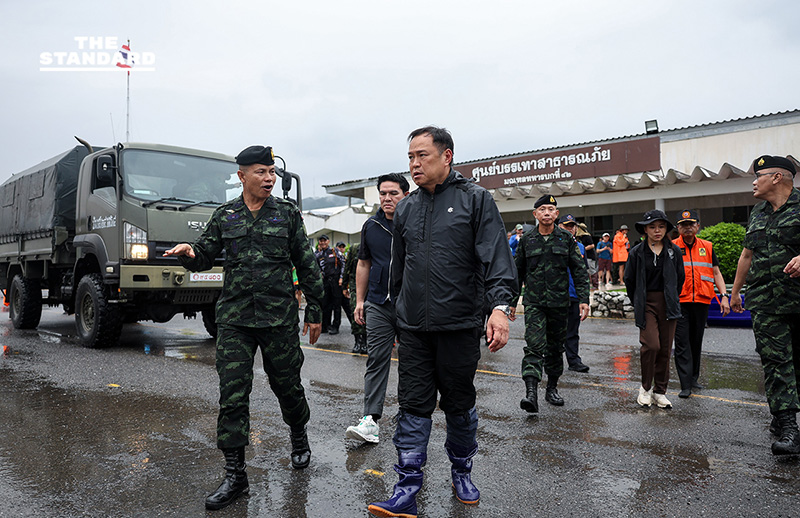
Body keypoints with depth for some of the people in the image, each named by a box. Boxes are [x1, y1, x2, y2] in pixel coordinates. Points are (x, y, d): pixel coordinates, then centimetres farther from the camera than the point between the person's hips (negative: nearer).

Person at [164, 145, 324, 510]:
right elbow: (204, 258, 12)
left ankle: (299, 437, 40)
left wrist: (314, 311, 4)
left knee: (287, 385, 11)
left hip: (279, 318, -1)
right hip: (234, 319, 1)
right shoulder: (224, 216, 7)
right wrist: (189, 254, -13)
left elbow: (306, 265, 5)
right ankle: (235, 475, 8)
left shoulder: (287, 213, 3)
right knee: (232, 394, -2)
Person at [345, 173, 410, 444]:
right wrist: (359, 300, 12)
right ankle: (371, 420, -2)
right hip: (378, 304, 2)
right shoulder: (371, 226, 9)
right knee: (376, 359, -2)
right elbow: (364, 263, 15)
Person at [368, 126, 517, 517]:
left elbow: (496, 257, -10)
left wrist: (500, 305, -23)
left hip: (459, 325, -3)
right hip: (413, 328, 3)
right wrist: (398, 317, 20)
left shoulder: (475, 199, -1)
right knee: (413, 407, 3)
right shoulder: (405, 209, 12)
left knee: (460, 406, 12)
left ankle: (461, 472, 34)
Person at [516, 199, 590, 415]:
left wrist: (583, 299, -5)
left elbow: (579, 270, 3)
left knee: (556, 347, 11)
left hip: (559, 302, 1)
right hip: (534, 302, -1)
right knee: (534, 345, -14)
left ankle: (552, 388, 27)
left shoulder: (566, 238, 3)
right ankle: (531, 392, -20)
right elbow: (518, 272, 11)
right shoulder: (527, 239, 4)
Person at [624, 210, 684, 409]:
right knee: (651, 345, -14)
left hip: (668, 305, 3)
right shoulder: (637, 252, -1)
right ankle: (645, 388, 7)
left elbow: (680, 278, 15)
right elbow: (629, 280, 7)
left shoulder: (674, 250, 5)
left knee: (665, 348, 5)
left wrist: (672, 300, 14)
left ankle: (660, 391, 18)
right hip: (646, 304, -2)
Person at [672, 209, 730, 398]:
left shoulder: (707, 247, 10)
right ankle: (686, 385, -4)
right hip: (679, 301, -3)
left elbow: (716, 273, 13)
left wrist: (724, 296, 3)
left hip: (702, 301, 3)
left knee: (696, 342, 13)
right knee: (682, 343, -5)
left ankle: (694, 378, 26)